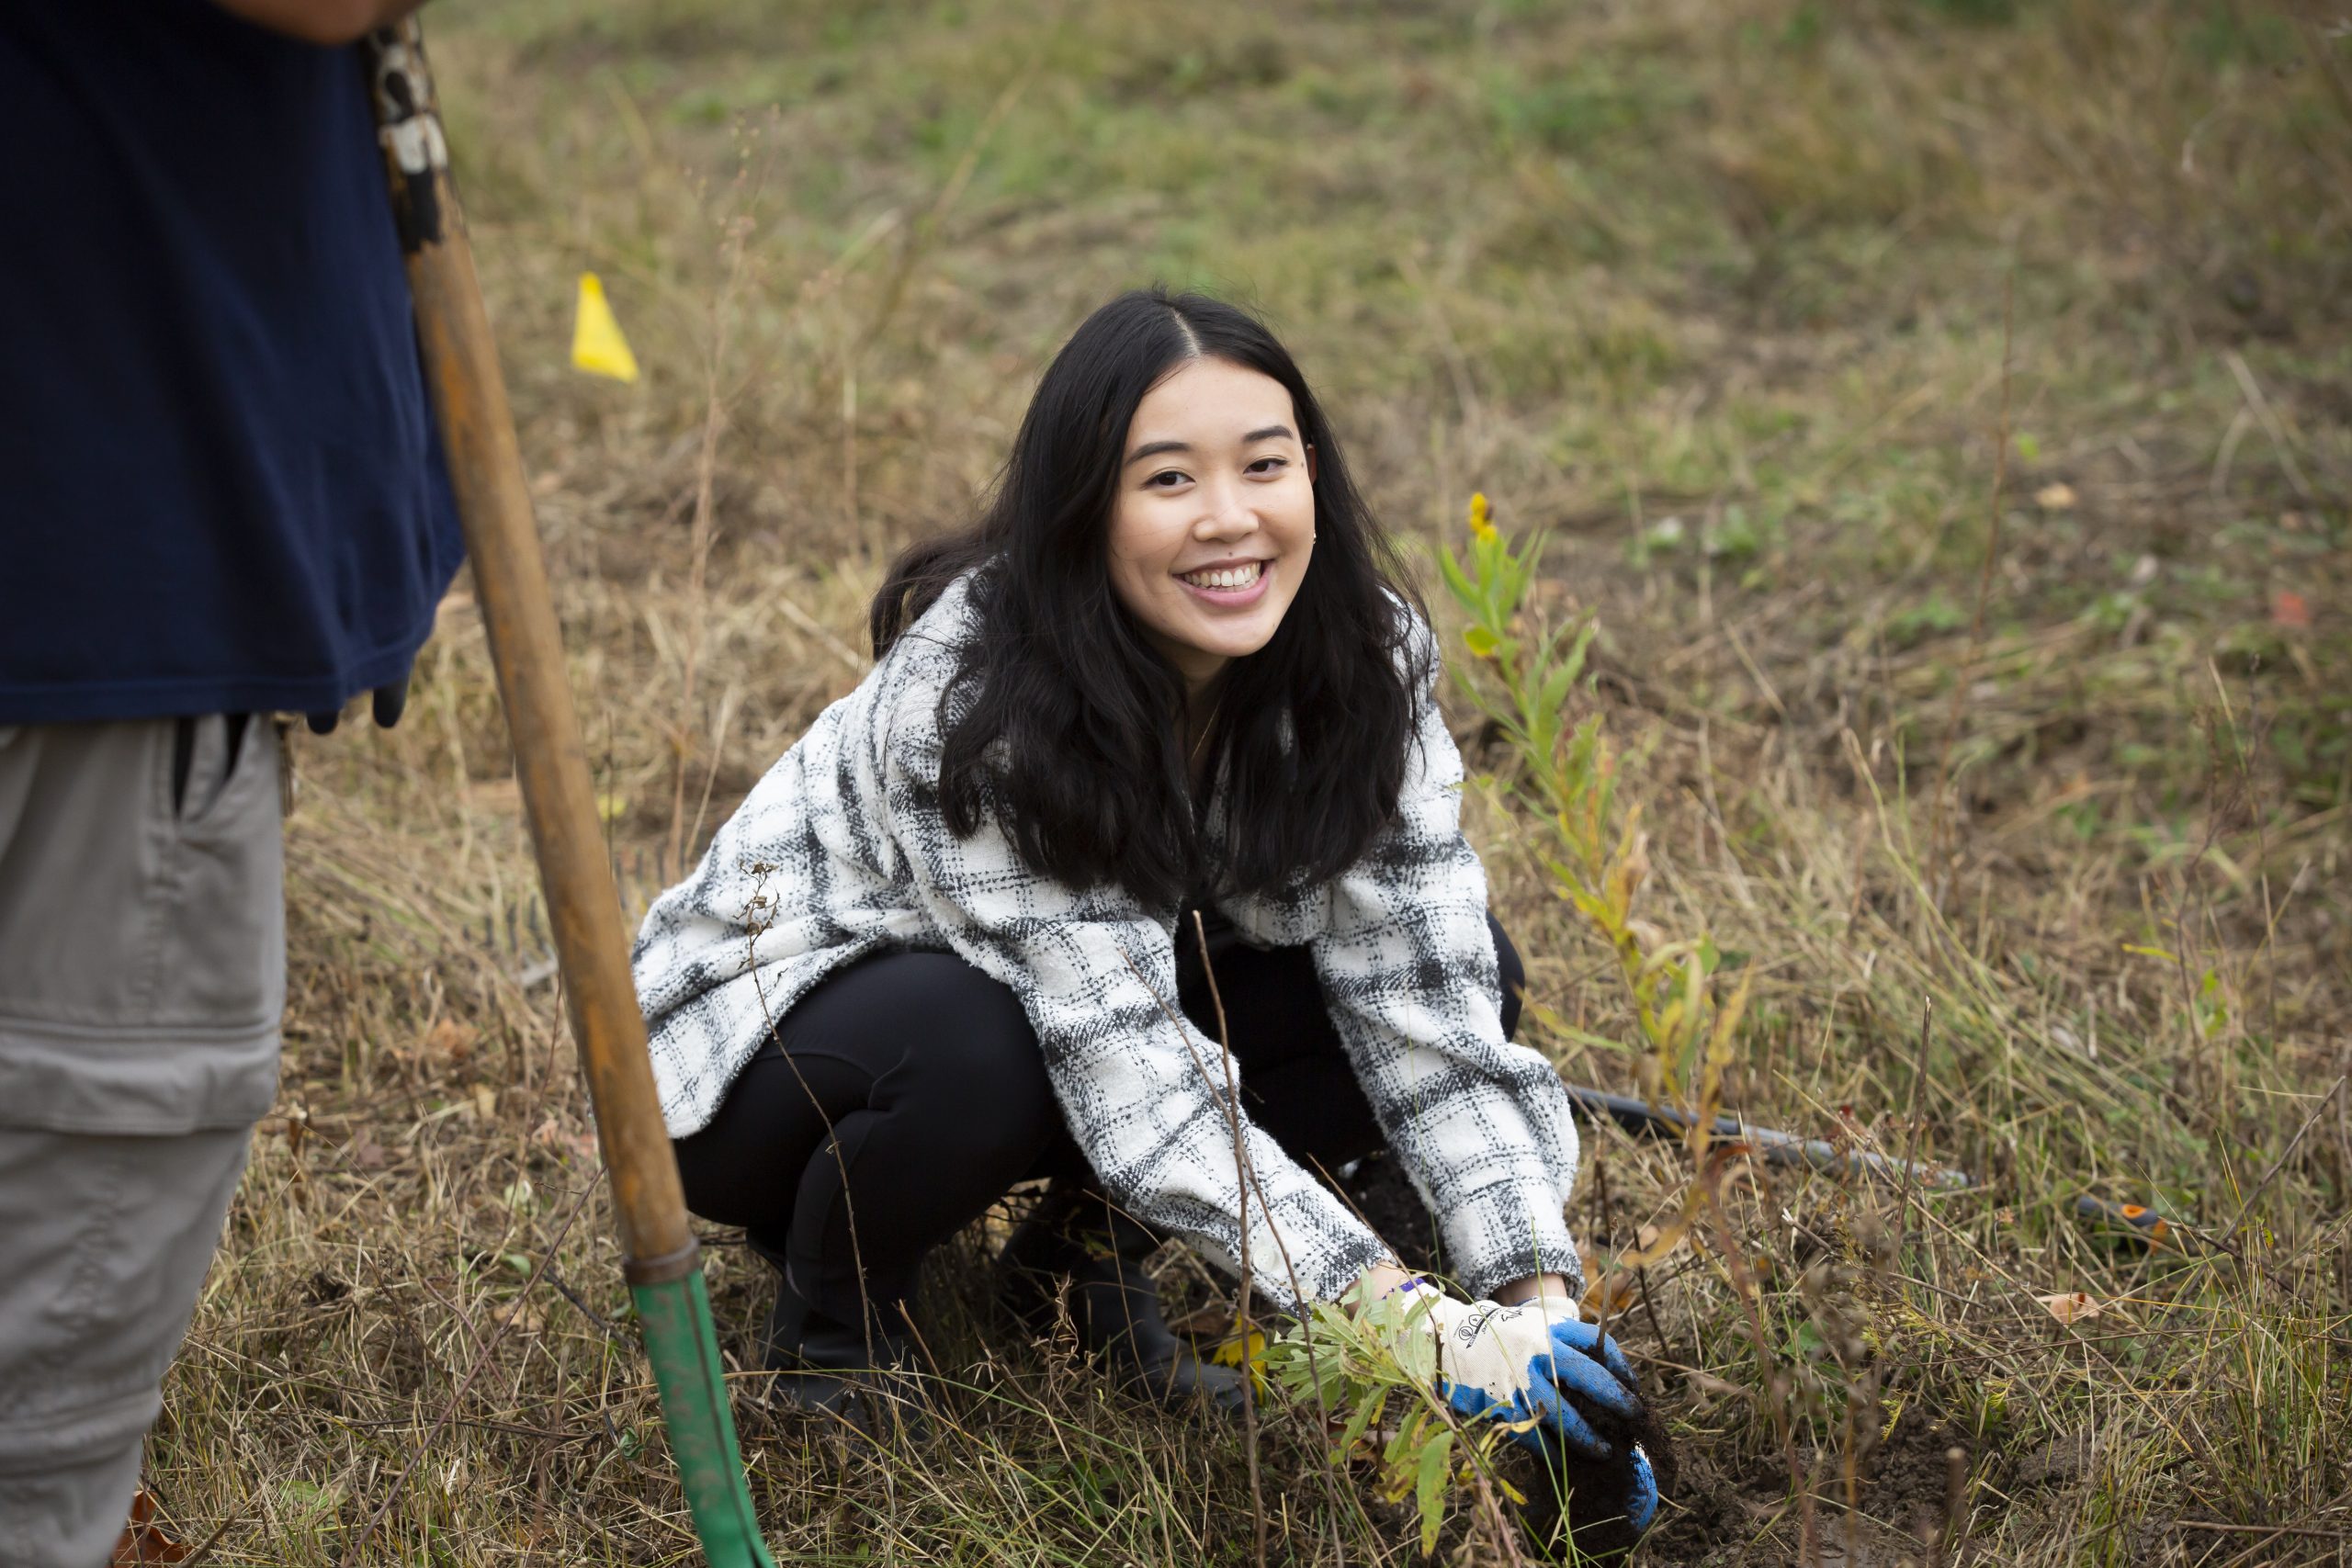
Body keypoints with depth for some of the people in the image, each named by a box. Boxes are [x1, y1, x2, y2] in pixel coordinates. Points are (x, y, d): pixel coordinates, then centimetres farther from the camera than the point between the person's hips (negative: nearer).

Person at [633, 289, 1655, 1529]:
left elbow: (1428, 1003, -19)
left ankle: (1080, 1254, 4)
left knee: (1465, 966, -13)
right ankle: (829, 1319, -6)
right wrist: (1403, 1317, -42)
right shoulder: (971, 700, -34)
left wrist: (1537, 1290, -32)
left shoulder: (1366, 657, -17)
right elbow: (1129, 1071, -36)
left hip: (1080, 987, 6)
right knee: (972, 1050, -40)